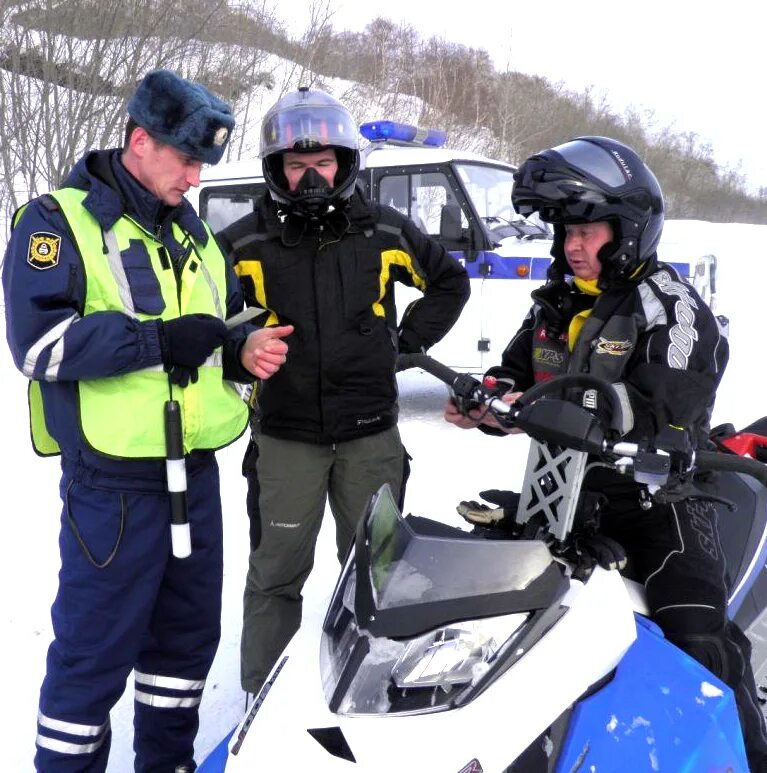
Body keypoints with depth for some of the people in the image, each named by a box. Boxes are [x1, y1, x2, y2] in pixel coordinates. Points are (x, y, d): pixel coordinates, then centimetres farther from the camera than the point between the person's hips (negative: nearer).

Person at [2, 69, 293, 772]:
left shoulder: (193, 230, 13)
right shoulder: (58, 221, -7)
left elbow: (224, 321, 22)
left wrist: (242, 350, -1)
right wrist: (159, 341, -21)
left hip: (196, 469, 7)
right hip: (114, 478, -7)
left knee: (190, 629, 18)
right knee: (97, 643, 3)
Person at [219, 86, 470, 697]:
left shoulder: (383, 232, 1)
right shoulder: (244, 244, -3)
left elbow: (450, 281, 16)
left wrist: (410, 337, 7)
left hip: (370, 433, 2)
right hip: (284, 436, -1)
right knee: (276, 575, 6)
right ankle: (261, 694, 20)